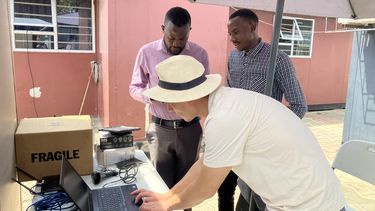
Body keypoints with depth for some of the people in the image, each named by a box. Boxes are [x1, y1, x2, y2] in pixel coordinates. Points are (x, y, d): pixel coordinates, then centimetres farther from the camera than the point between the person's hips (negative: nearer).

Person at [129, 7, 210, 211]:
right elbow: (134, 87, 2)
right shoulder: (147, 52, -6)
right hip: (160, 129, 0)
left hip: (190, 128, 1)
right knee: (161, 184, 11)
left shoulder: (200, 54, -5)